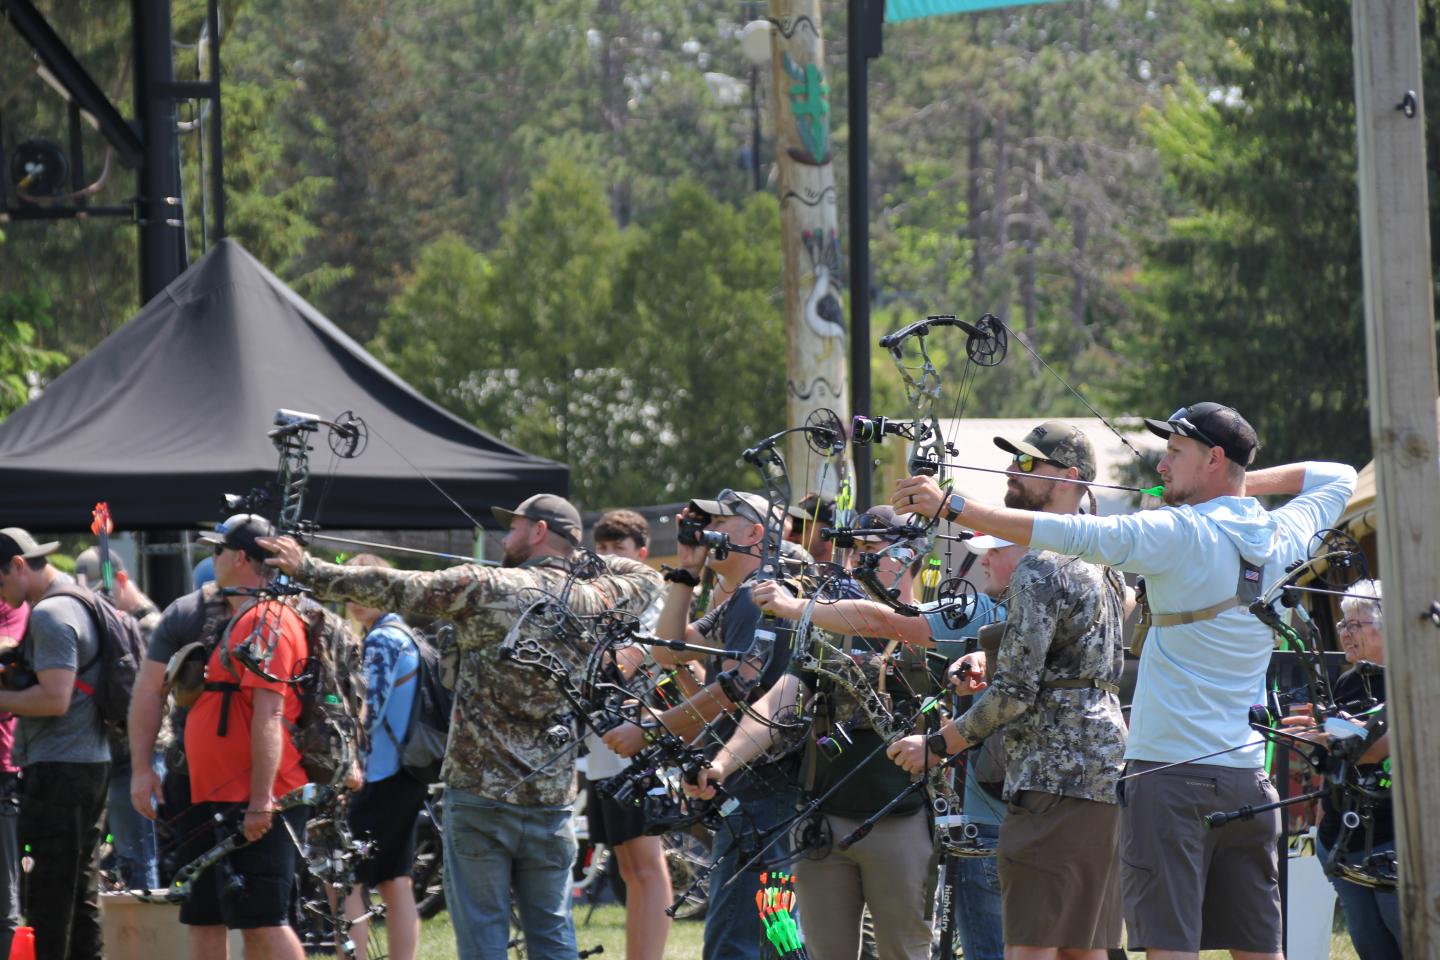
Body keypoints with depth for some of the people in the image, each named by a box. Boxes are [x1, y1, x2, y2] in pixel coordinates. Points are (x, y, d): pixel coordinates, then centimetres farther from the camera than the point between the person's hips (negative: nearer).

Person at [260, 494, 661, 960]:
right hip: (551, 799, 4)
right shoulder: (590, 602, 3)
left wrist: (308, 571, 2)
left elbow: (391, 588, -6)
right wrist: (576, 559, 19)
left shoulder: (486, 587, -9)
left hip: (479, 795, -4)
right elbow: (645, 579, 24)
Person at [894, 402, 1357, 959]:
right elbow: (1338, 478, 29)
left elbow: (1075, 536, -18)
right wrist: (1248, 483, 22)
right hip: (1248, 780, 7)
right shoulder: (1283, 539, 9)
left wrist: (950, 506, -16)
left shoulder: (1181, 535, -11)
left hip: (1170, 773, -7)